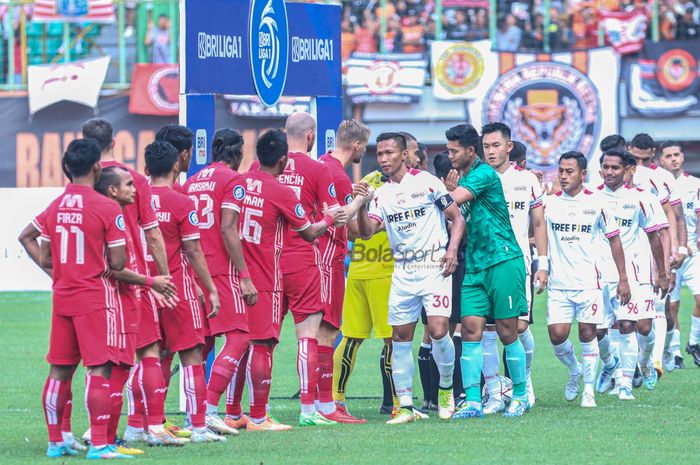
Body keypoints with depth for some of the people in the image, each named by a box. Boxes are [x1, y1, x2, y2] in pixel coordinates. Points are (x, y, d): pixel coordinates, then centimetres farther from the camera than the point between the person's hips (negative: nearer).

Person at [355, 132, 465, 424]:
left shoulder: (427, 182, -2)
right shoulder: (381, 194, 9)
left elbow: (457, 218, 2)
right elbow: (366, 232, 0)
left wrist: (452, 249, -13)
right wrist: (362, 205, -17)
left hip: (434, 268, -4)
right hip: (402, 273, 4)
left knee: (438, 331, -16)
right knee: (400, 337, 1)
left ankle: (446, 389, 9)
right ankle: (405, 406, 8)